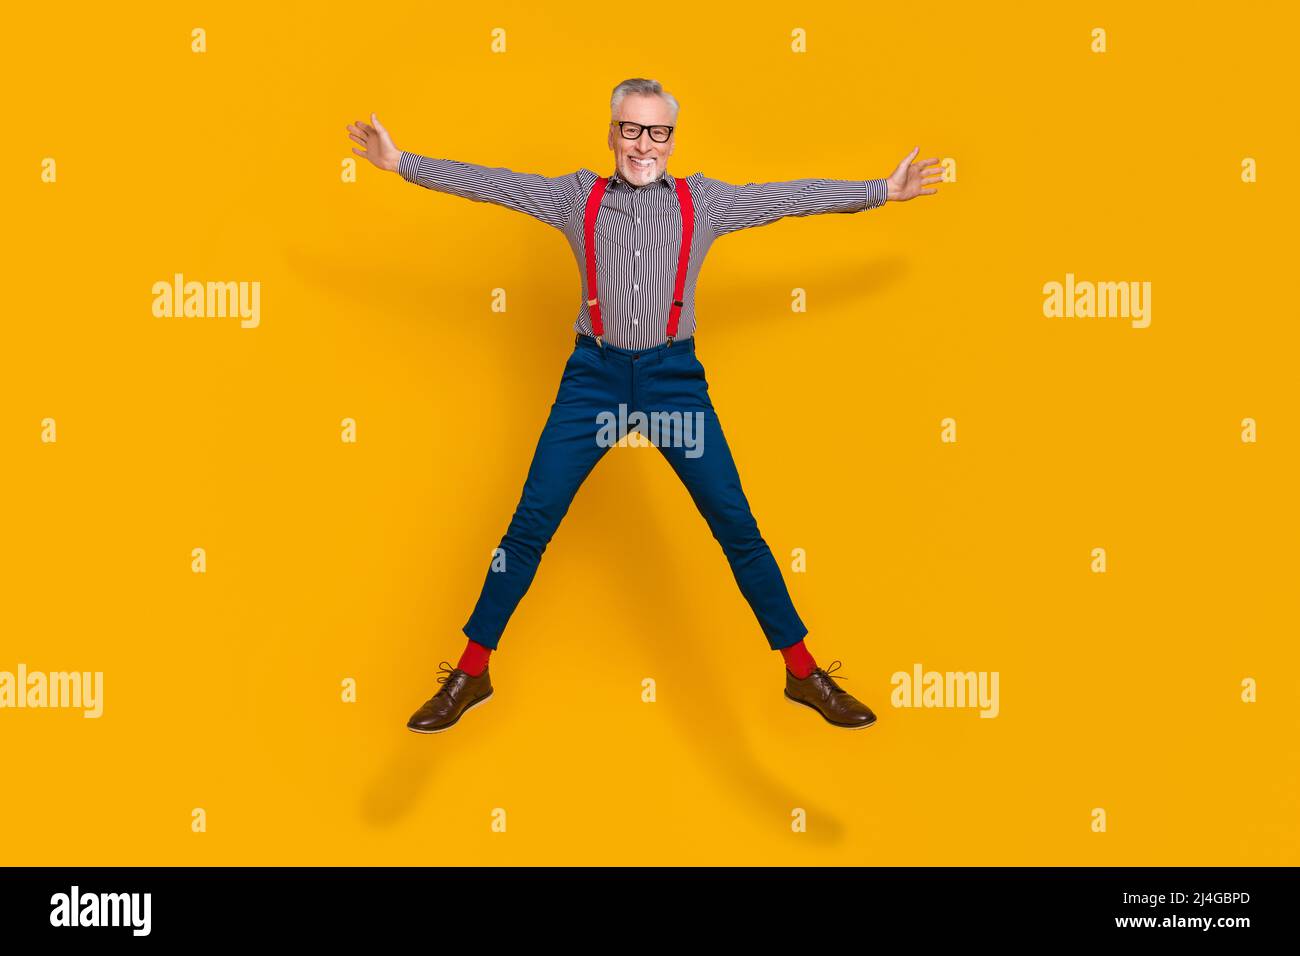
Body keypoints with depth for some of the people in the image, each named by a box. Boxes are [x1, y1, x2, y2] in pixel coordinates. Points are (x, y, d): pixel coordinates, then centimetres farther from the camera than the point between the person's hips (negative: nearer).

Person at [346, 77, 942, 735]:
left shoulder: (702, 202, 9)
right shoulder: (578, 197, 8)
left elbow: (795, 196, 9)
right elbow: (492, 183, 6)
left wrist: (882, 191, 9)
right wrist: (403, 163, 1)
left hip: (674, 377, 0)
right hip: (593, 375, 0)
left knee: (737, 527, 1)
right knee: (530, 525, -1)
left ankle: (803, 672, 12)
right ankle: (470, 674, 11)